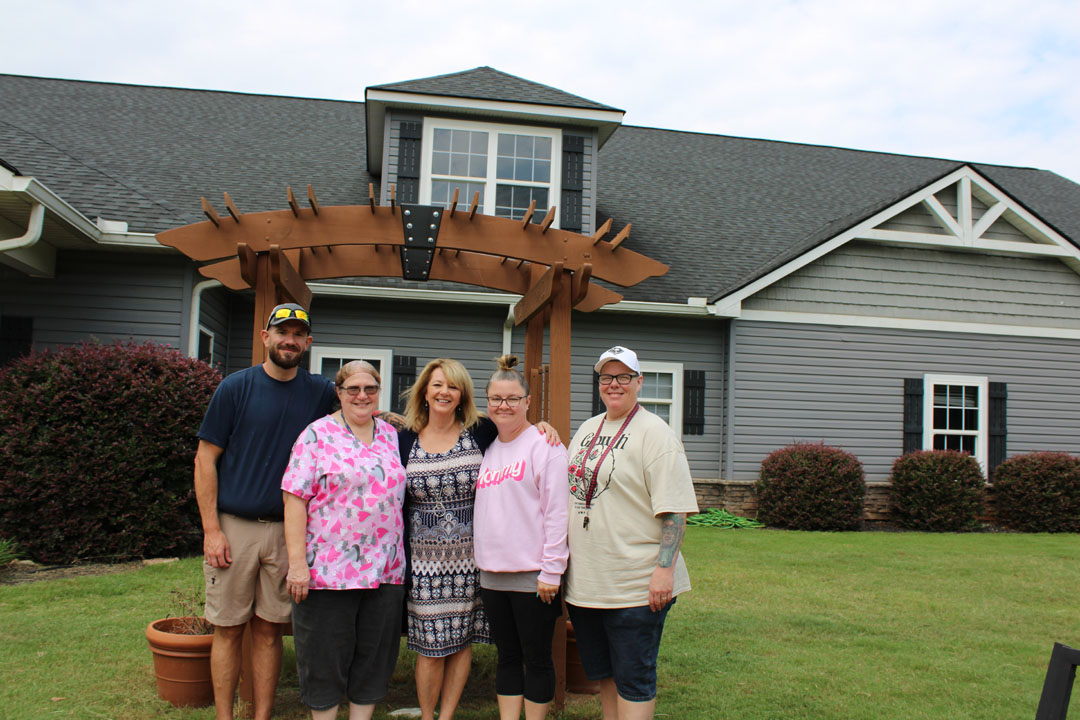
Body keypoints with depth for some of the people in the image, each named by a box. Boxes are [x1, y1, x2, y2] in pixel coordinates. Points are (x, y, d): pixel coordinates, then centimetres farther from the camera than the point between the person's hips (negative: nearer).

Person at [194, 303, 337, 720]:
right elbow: (205, 458, -2)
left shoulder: (320, 392, 6)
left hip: (287, 529, 2)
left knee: (269, 629, 9)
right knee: (229, 628, 5)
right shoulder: (235, 388, -1)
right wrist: (211, 529, -8)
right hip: (234, 527, -1)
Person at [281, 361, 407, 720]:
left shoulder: (391, 435, 11)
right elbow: (295, 498, -9)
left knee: (374, 658, 12)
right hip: (327, 569, -4)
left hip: (384, 570, 5)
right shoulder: (317, 435, -4)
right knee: (324, 658, 6)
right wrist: (297, 561, -16)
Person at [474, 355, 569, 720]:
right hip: (492, 573, 6)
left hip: (533, 575, -6)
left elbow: (557, 511, -12)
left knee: (537, 658, 5)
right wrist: (484, 560, 12)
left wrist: (552, 569, -15)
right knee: (507, 656, 15)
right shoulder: (486, 447, 13)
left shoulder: (544, 444, -8)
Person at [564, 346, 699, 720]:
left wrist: (664, 569, -21)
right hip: (584, 580, 7)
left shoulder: (654, 433, -10)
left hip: (636, 587, -7)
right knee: (602, 673, 18)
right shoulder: (587, 429, 12)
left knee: (633, 680, 2)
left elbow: (675, 510, -16)